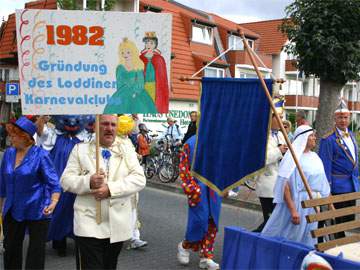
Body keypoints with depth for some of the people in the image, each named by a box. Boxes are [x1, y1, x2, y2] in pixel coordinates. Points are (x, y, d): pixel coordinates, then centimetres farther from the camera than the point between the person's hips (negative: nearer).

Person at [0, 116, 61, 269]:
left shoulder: (40, 155, -13)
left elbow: (53, 182, -15)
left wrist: (53, 202, -31)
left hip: (37, 210, -5)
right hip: (13, 210, 5)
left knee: (36, 250, 6)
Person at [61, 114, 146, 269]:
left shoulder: (127, 149, 5)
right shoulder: (80, 149, 4)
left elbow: (139, 179, -6)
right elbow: (66, 181, -2)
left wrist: (110, 189, -19)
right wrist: (88, 182, -21)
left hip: (118, 224, 2)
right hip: (89, 224, -2)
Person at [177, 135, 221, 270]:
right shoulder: (191, 143, -6)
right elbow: (183, 168, -7)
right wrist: (191, 189, -11)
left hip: (215, 190, 4)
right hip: (199, 190, -4)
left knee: (212, 223, 7)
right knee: (200, 220, -5)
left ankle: (206, 256, 18)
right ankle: (185, 245, 22)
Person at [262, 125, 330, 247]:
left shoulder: (315, 157, 10)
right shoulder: (293, 157, -11)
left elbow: (323, 185, 15)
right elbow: (285, 185, -17)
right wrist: (293, 210, -22)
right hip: (295, 203, -6)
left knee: (307, 240, 13)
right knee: (287, 237, 1)